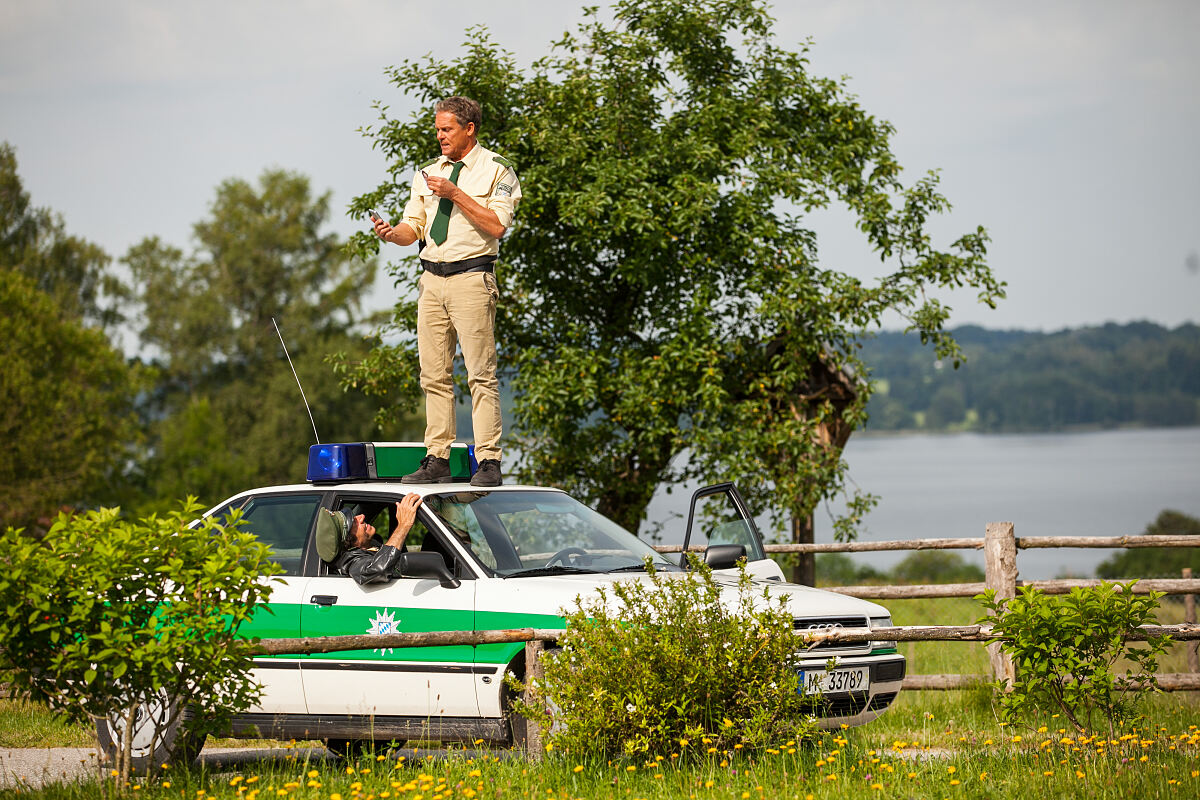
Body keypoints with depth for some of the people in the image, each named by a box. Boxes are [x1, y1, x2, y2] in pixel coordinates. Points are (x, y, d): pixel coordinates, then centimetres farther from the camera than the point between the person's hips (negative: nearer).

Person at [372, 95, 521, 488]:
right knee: (434, 375, 5)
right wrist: (393, 233, -7)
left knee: (481, 374, -9)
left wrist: (456, 194, -15)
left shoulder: (496, 169, 0)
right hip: (432, 279, 6)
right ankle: (437, 461, 8)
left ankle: (488, 463, -10)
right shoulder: (427, 172, 17)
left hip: (471, 279, -6)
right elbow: (415, 226, 14)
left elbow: (496, 224, -11)